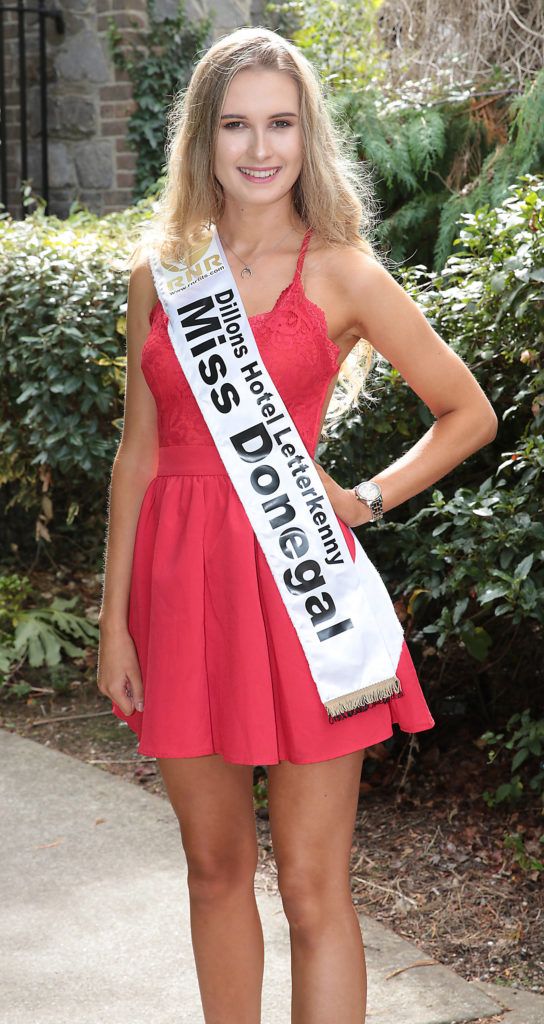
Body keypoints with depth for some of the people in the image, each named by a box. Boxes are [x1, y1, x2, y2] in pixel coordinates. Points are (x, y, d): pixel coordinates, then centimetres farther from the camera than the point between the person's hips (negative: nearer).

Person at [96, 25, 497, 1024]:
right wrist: (115, 621, 7)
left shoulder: (340, 273, -1)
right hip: (180, 578, 4)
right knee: (215, 868, 15)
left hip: (293, 578, -4)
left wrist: (364, 501, -4)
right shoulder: (159, 269, 8)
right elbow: (139, 452, 9)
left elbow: (470, 414, 6)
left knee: (313, 889, 1)